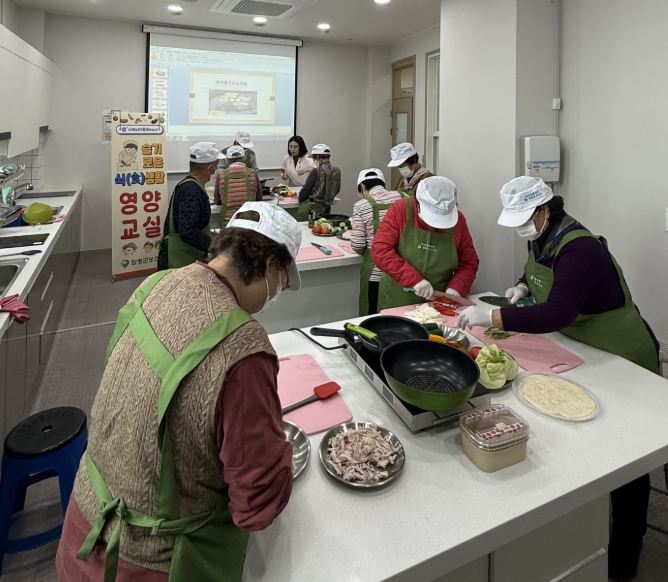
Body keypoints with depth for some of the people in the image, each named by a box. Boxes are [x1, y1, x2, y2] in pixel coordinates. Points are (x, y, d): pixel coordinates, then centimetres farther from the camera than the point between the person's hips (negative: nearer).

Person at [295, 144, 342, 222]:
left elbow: (306, 189, -9)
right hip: (326, 208, 7)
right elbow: (337, 190, 14)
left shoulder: (317, 171, -15)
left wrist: (300, 199, 10)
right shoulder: (337, 171, 3)